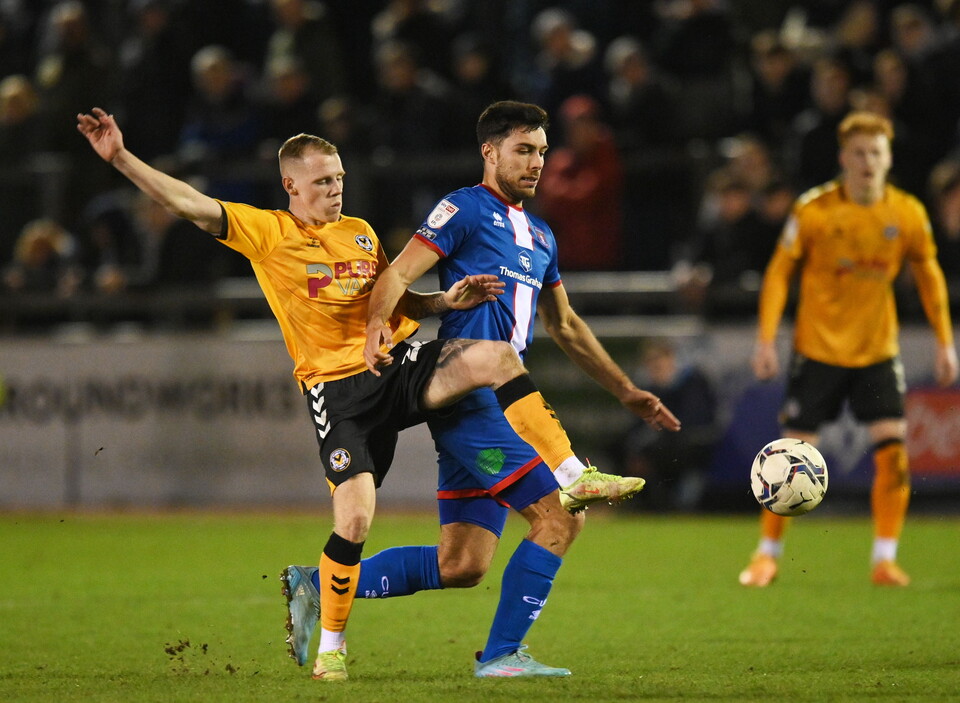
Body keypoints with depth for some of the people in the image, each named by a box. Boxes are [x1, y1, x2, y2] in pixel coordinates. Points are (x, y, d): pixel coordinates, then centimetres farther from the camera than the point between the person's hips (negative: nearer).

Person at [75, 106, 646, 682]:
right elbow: (189, 203, -4)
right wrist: (121, 157, -13)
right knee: (355, 518, -15)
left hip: (399, 361, 4)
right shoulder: (266, 232, 3)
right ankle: (331, 644, 5)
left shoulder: (361, 233, 18)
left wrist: (446, 300, 7)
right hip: (336, 387, -4)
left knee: (498, 356, -22)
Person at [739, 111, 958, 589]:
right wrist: (766, 338, -12)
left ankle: (885, 559, -1)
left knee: (893, 450, -11)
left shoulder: (908, 214, -4)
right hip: (818, 348, -2)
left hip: (877, 352, 2)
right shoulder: (814, 210, -11)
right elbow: (779, 273, -4)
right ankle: (768, 554, 16)